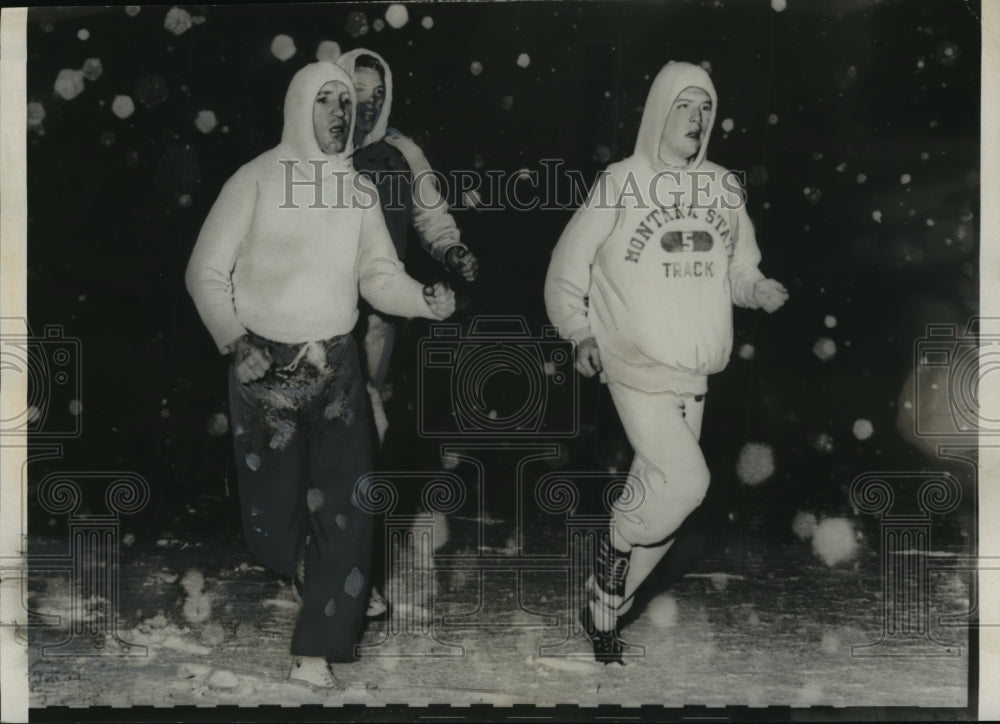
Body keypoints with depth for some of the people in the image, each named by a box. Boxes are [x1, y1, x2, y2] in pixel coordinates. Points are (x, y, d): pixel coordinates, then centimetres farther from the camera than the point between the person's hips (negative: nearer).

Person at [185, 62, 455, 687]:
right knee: (273, 515, 3)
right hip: (266, 367, -3)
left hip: (336, 365, 3)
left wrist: (426, 299, -18)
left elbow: (380, 275, 2)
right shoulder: (258, 179, -7)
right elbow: (207, 272, -4)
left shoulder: (359, 191, 5)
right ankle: (313, 575, 38)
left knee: (347, 509, -5)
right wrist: (236, 343, -14)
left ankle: (317, 655, 3)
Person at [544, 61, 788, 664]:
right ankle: (616, 558, 12)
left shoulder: (723, 187, 4)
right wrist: (582, 333, -5)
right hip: (635, 363, -5)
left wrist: (760, 290, -6)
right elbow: (570, 266, 0)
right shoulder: (620, 182, -8)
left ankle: (604, 611, 27)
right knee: (684, 481, -18)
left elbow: (739, 268, 14)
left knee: (658, 490, 10)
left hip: (695, 370, 5)